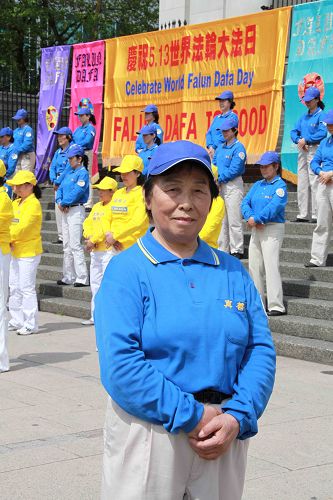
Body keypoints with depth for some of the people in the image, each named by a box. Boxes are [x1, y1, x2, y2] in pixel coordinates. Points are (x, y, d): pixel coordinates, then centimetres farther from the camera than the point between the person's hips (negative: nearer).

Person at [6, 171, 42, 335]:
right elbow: (9, 224, 9)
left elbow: (22, 227, -21)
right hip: (15, 251, 9)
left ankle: (31, 324, 0)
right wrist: (9, 241, -7)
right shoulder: (15, 203, 14)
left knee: (27, 288, -6)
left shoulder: (33, 204, -13)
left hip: (29, 252, -9)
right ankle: (17, 321, 24)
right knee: (14, 287, 13)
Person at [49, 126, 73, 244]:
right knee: (58, 209, 8)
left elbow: (69, 168, -16)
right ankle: (61, 236, 15)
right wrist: (53, 181, -5)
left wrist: (58, 182, -13)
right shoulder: (58, 152, 16)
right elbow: (52, 167, 13)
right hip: (57, 185, 8)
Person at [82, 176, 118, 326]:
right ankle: (96, 316, 23)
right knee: (95, 282, 14)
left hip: (108, 250, -9)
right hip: (95, 251, 9)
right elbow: (88, 222, 15)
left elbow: (107, 228, -18)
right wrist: (88, 237, -3)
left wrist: (94, 240, -16)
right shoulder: (96, 206, 19)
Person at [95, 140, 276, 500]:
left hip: (224, 440, 4)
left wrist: (237, 417, -12)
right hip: (148, 439, -4)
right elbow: (120, 365, -16)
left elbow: (261, 350, 3)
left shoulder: (233, 272, 8)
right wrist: (193, 417, -17)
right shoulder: (126, 270, -7)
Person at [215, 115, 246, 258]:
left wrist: (219, 178, -15)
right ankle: (222, 248, 22)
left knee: (234, 220, -6)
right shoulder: (220, 147, 13)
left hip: (233, 186, -8)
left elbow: (234, 170, -17)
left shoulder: (238, 148, -11)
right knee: (221, 219, 13)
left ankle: (237, 250, 0)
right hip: (220, 186, 8)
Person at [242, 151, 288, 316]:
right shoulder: (257, 185, 15)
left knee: (271, 266, -13)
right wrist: (250, 217, -13)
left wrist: (256, 219, -18)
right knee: (254, 266, 10)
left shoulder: (280, 185, -7)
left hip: (273, 229, -8)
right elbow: (245, 202, 6)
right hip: (256, 229, 8)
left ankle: (276, 306, -14)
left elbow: (274, 207, -20)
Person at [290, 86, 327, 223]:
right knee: (302, 183, 8)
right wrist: (299, 140, -7)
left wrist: (306, 140, -16)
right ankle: (303, 214, 14)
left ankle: (317, 215, -8)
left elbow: (322, 133, -19)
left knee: (314, 182, -10)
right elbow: (294, 131, 13)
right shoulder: (304, 117, 17)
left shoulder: (321, 115, -6)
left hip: (315, 150, -8)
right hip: (302, 150, 8)